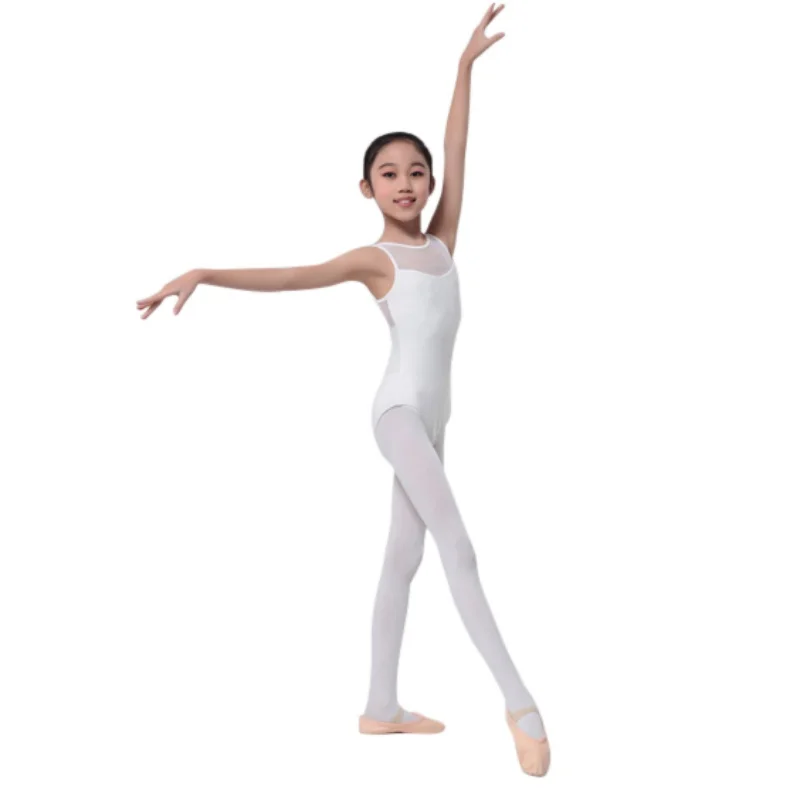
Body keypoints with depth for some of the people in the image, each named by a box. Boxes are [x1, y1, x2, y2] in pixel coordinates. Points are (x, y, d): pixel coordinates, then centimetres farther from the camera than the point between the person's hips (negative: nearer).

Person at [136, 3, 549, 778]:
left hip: (431, 418, 7)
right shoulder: (372, 259, -3)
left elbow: (456, 152, 10)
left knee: (403, 558, 10)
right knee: (458, 547, -18)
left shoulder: (442, 241, 11)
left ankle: (381, 706, 19)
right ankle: (519, 702, -17)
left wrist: (465, 66, 8)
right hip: (399, 411, -7)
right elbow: (287, 275, -13)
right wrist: (204, 274, -25)